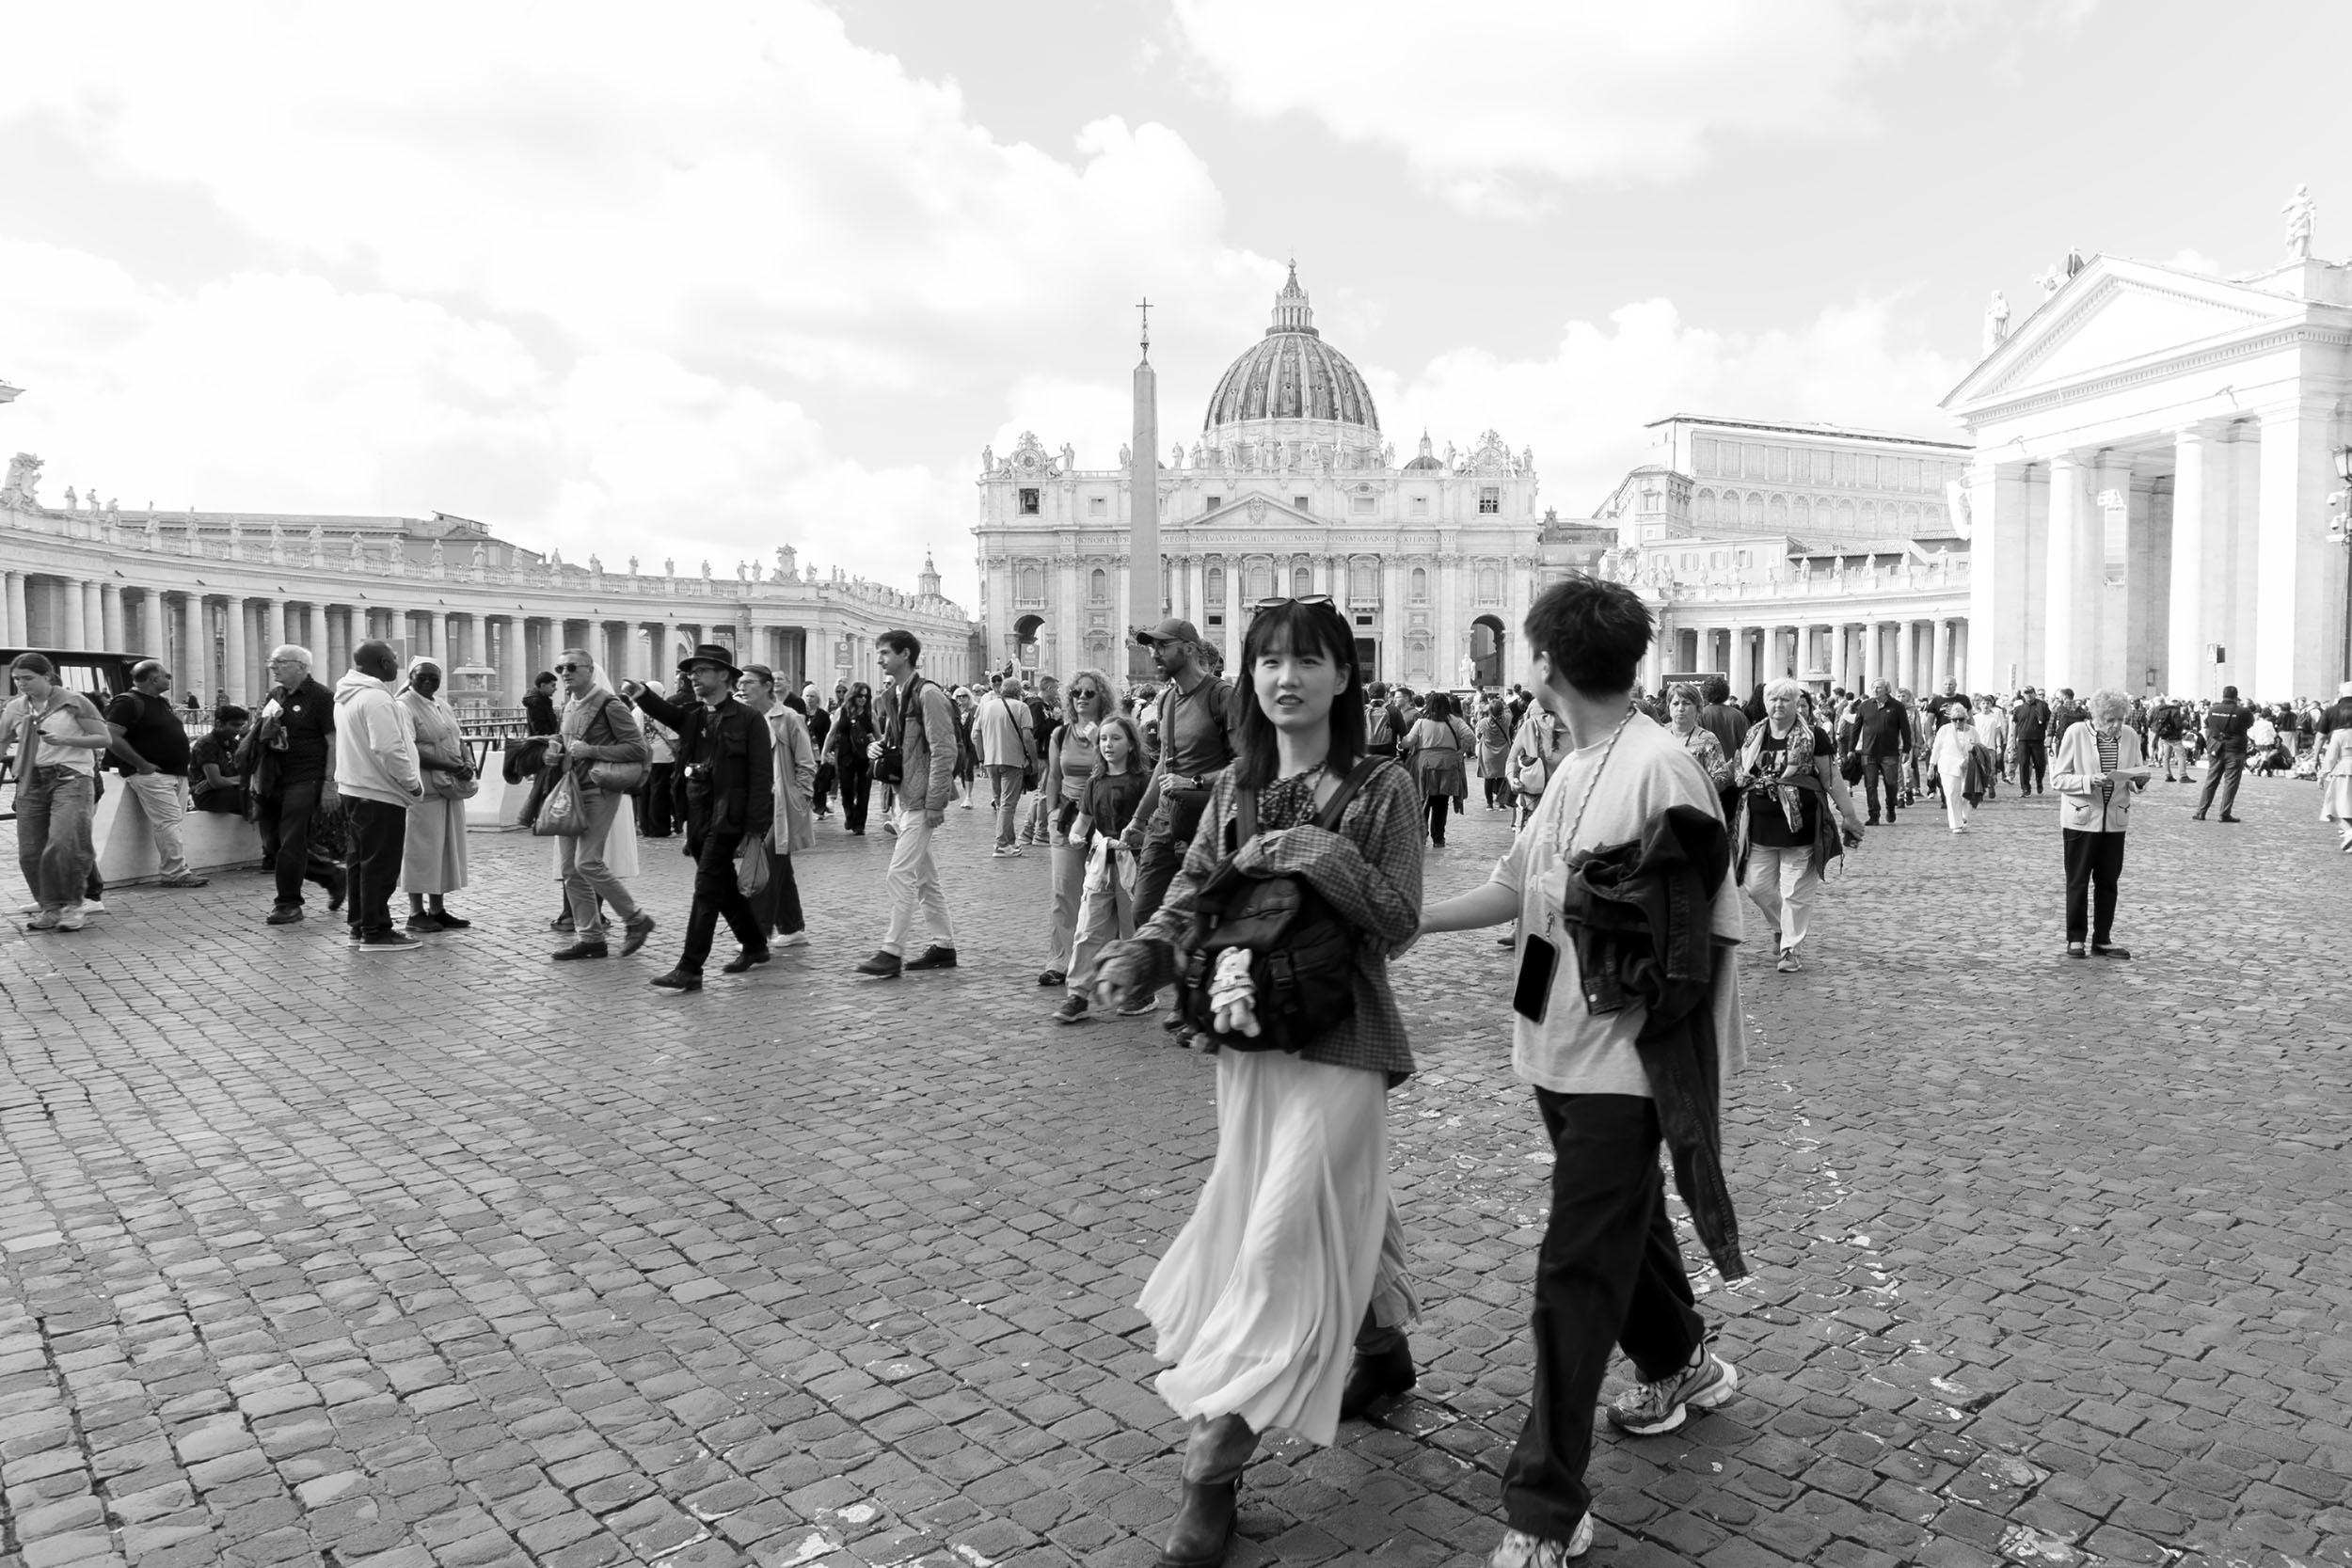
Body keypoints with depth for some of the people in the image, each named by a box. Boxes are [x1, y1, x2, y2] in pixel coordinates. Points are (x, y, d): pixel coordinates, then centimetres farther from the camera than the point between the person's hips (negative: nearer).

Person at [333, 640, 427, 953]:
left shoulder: (348, 697, 14)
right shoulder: (375, 698, -19)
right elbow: (388, 750, -25)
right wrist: (413, 783, -15)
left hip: (354, 788, 10)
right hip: (380, 793, -10)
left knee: (362, 860, 16)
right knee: (380, 865, -4)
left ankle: (360, 926, 22)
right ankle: (376, 932, 0)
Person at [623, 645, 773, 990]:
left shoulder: (747, 719, -7)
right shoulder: (692, 716, 13)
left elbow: (761, 776, -10)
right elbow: (667, 712, -7)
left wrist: (754, 829, -15)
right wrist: (642, 695, -28)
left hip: (726, 816, -7)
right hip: (696, 815, 7)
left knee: (706, 890, -8)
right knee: (723, 886, 17)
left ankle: (689, 970, -6)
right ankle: (754, 945, 33)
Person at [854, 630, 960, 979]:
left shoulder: (927, 694, -13)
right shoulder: (893, 695, 14)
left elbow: (944, 751, -18)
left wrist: (934, 804, -20)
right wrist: (876, 747, 2)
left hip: (921, 802, -9)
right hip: (903, 799, 9)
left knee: (900, 873, -9)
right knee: (924, 876, 13)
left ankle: (892, 952, -3)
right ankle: (944, 947, 21)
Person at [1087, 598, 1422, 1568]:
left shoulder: (1382, 788, -9)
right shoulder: (1236, 785, 6)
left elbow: (1398, 921, -12)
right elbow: (1193, 889, 5)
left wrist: (1324, 855, -23)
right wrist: (1140, 956, -11)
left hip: (1335, 1039, -5)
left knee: (1284, 1235, -6)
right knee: (1336, 1207, 22)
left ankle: (1215, 1460, 2)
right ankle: (1385, 1348, 47)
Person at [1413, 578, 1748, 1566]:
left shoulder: (1657, 766, -18)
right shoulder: (1575, 767, 8)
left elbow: (1705, 925, -15)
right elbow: (1514, 890, 14)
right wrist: (1399, 922, 14)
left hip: (1621, 1058, -8)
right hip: (1559, 1048, 8)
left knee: (1576, 1271, -3)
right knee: (1618, 1221, 25)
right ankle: (1681, 1364, 51)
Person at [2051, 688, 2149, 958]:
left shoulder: (2129, 736, 2)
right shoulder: (2076, 733, -8)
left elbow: (2135, 780, 11)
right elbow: (2058, 779, -9)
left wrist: (2140, 780, -12)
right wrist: (2090, 781, -24)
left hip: (2115, 819, 4)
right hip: (2081, 819, -3)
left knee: (2108, 882, 8)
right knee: (2078, 882, 4)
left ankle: (2102, 940, 18)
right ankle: (2076, 940, 13)